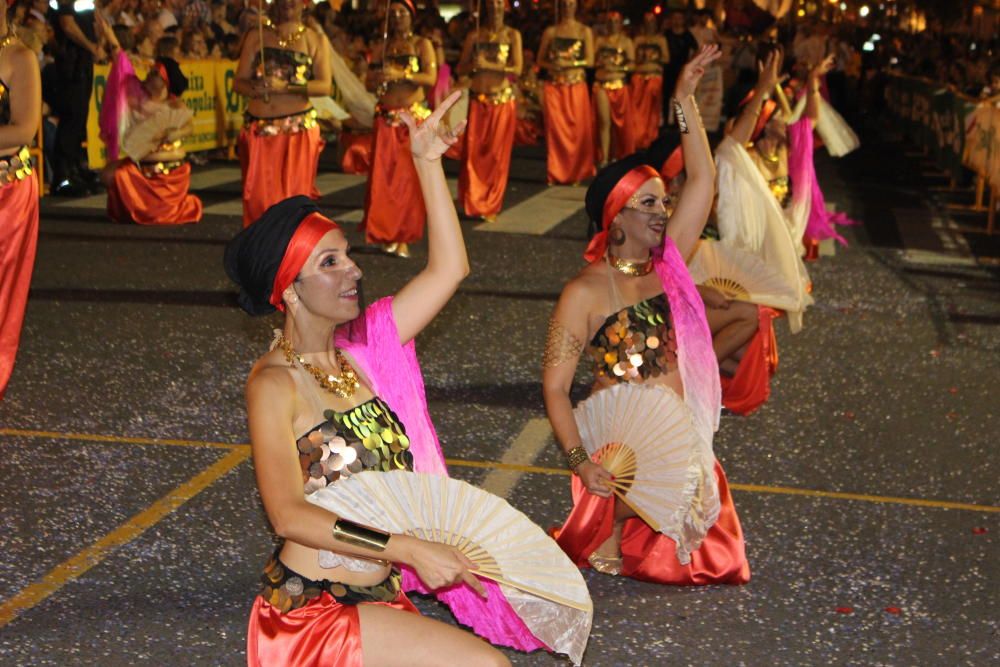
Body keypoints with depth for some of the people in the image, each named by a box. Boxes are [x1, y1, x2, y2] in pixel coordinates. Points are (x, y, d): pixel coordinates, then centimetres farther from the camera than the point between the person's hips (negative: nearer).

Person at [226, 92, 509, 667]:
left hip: (381, 599, 7)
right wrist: (410, 550, -25)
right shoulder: (274, 384, -12)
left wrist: (429, 161, 5)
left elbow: (450, 269, 8)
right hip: (311, 611, -7)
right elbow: (289, 514, -21)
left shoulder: (364, 346, 7)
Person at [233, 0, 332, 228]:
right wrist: (255, 88, -16)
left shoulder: (315, 40, 6)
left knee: (294, 194, -3)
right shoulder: (256, 36, 10)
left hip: (299, 129, -2)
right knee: (259, 195, 1)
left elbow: (325, 86, -5)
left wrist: (285, 87, -17)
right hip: (258, 129, 2)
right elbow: (239, 82, 6)